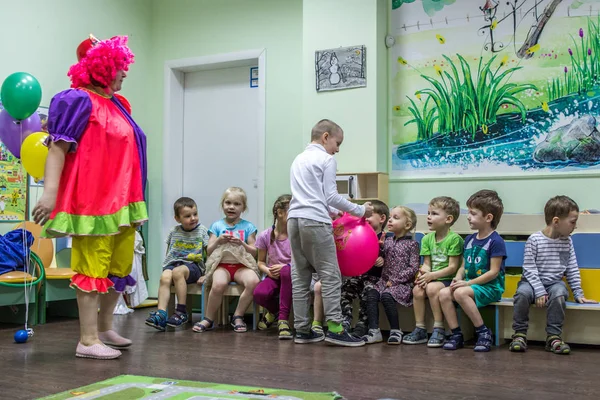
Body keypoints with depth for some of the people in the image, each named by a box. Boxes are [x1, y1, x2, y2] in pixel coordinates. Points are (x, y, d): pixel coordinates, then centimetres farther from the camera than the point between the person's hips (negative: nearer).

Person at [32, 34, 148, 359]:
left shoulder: (118, 104, 16)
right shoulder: (79, 100, -9)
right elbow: (57, 148, -15)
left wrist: (133, 200, 25)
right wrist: (50, 193, -24)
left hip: (121, 201, 9)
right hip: (94, 202, -9)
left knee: (120, 267, 14)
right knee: (93, 268, -5)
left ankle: (104, 328, 28)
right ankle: (88, 340, 2)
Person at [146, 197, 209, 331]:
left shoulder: (202, 230, 5)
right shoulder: (174, 232, 12)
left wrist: (206, 273, -3)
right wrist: (166, 265, 5)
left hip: (194, 265, -3)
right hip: (173, 263, 3)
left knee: (178, 271, -34)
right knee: (165, 277, -29)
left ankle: (182, 311, -27)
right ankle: (161, 314, -37)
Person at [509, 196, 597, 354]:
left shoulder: (567, 241, 4)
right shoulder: (534, 240, -10)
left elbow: (572, 269, 10)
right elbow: (529, 269, -12)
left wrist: (578, 293, 5)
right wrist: (539, 291, -20)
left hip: (555, 283, 3)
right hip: (533, 282, -2)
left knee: (559, 294, -33)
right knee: (522, 293, -35)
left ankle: (553, 336, -20)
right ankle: (520, 334, -17)